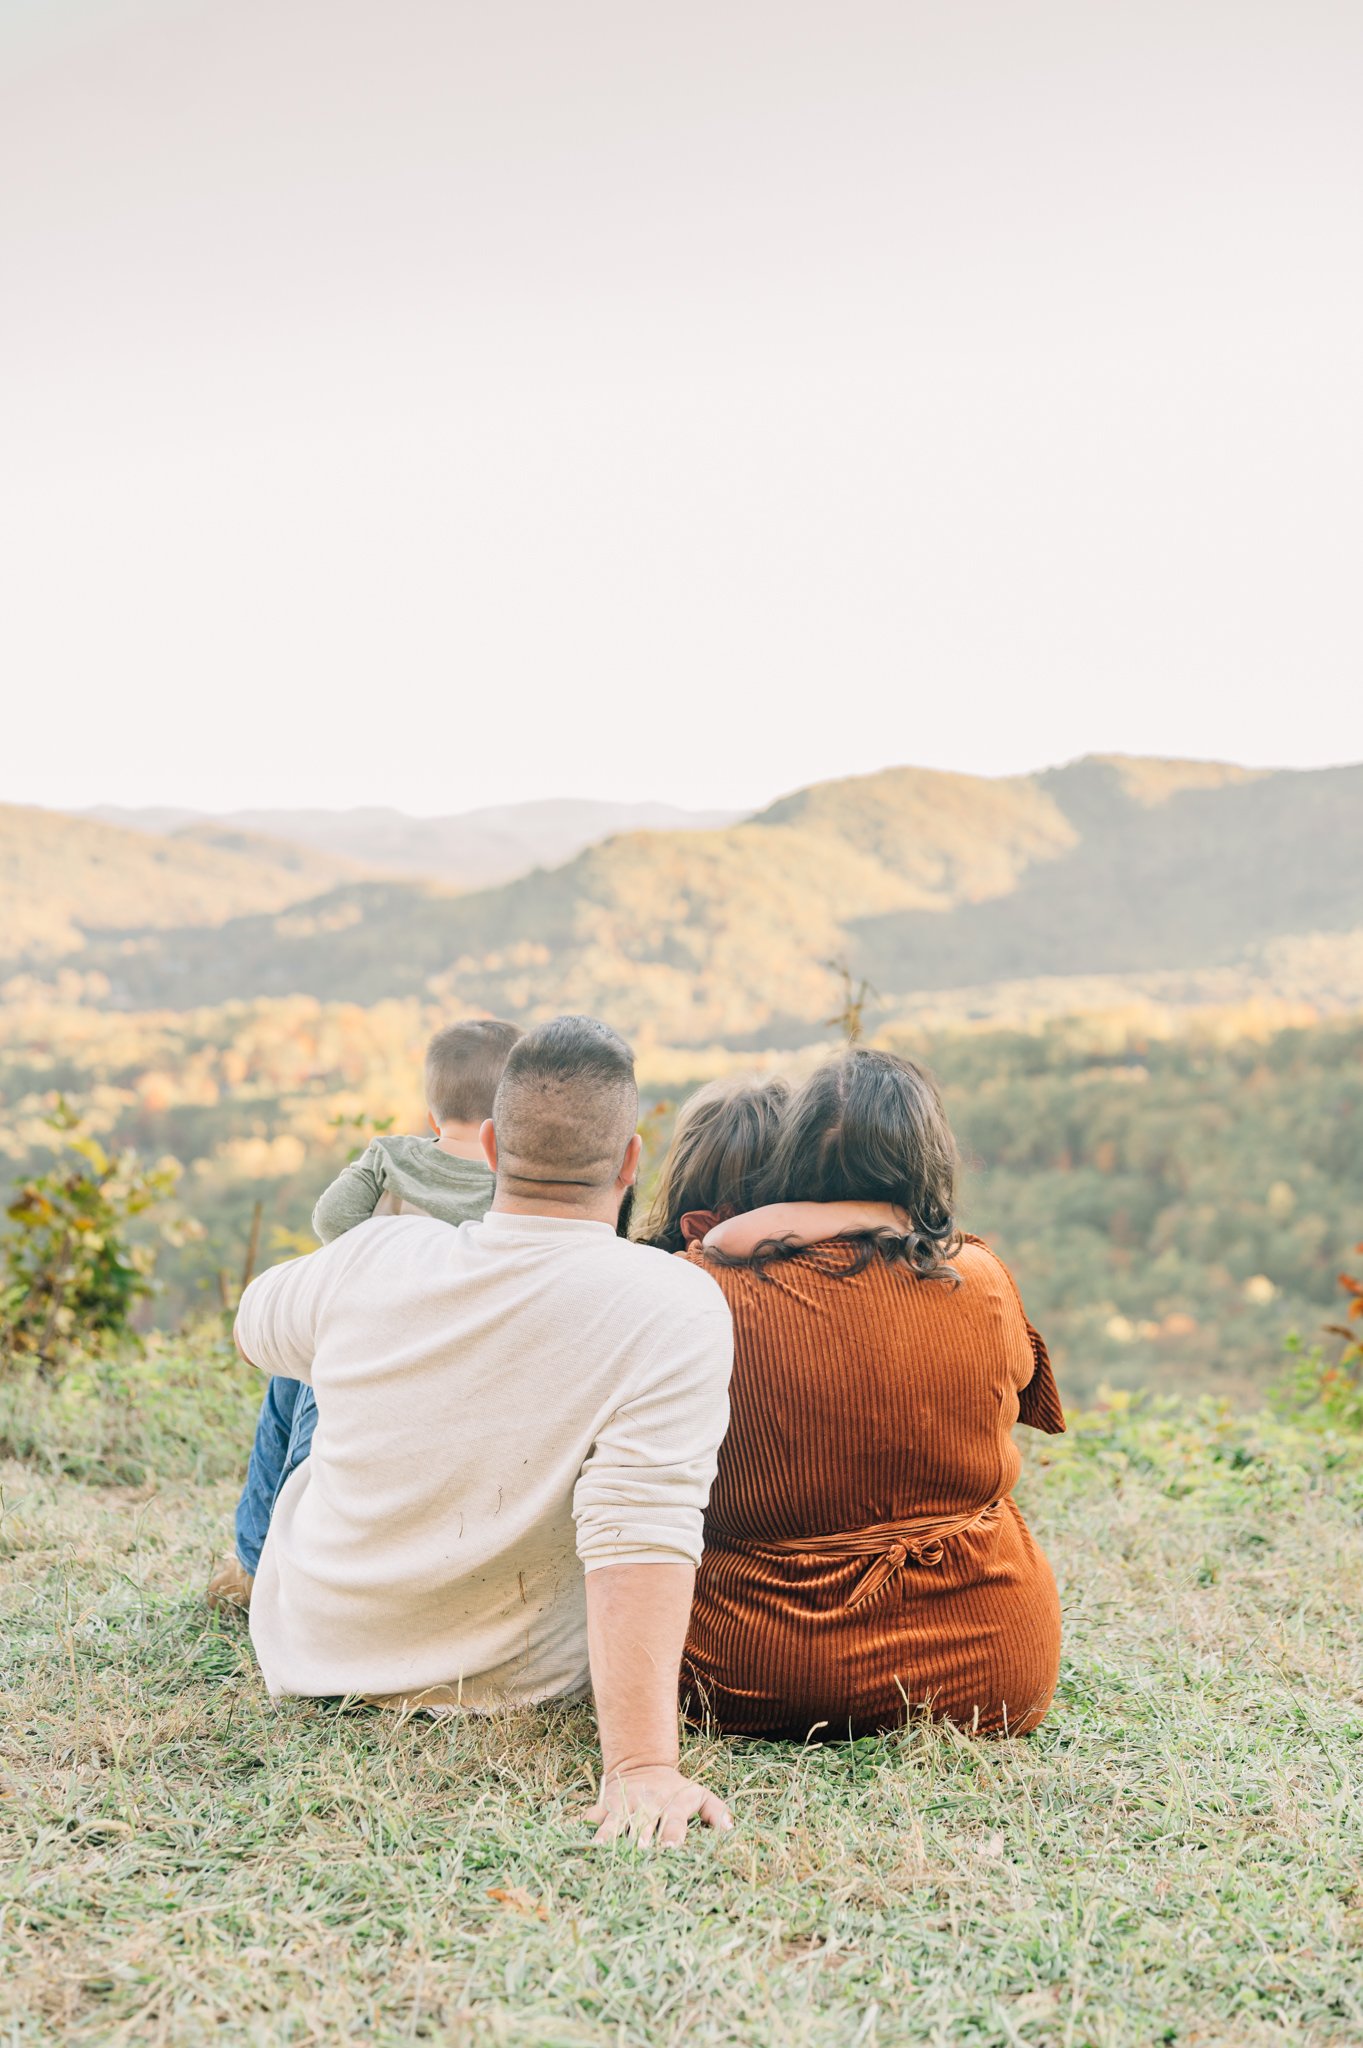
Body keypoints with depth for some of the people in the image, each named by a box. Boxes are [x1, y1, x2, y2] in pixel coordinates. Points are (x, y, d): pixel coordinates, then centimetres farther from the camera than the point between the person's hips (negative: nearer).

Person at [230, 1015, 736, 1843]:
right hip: (512, 1689, -2)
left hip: (306, 1654, 3)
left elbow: (258, 1321, 10)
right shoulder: (674, 1305, -25)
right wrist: (642, 1768, -36)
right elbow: (641, 1534, -35)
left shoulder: (375, 1258, -13)